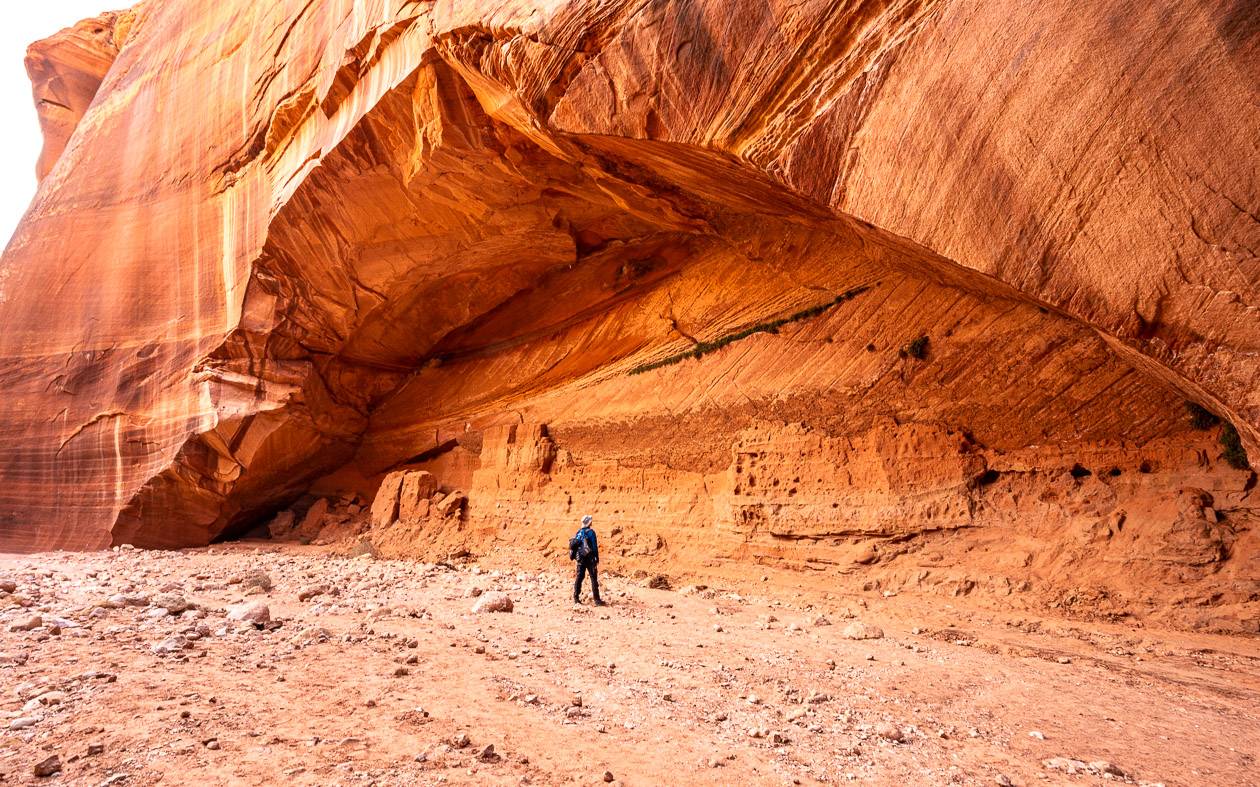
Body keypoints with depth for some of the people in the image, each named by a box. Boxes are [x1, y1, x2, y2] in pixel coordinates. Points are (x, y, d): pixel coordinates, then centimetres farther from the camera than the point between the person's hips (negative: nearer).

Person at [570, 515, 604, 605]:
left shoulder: (578, 532, 7)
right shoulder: (590, 532, -12)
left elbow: (573, 545, 10)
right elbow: (594, 547, -13)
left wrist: (575, 556, 18)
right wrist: (597, 559, -8)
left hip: (580, 558, 6)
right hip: (589, 558, -6)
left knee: (579, 577, 12)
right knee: (594, 578, -2)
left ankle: (576, 598, 14)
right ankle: (597, 600, -4)